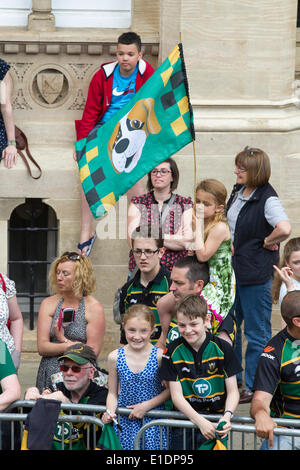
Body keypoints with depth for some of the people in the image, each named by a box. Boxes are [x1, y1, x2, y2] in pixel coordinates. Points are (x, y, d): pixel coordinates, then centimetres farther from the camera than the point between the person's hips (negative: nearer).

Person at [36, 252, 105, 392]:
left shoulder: (94, 308, -1)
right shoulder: (48, 304, 8)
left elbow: (92, 352, -6)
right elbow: (42, 347, 1)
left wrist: (63, 340, -2)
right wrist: (69, 346, -11)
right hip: (49, 375, 3)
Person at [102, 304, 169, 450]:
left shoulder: (160, 356, -9)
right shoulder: (115, 357, 0)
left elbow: (169, 389, -3)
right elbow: (112, 393, 8)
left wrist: (146, 405, -12)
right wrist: (110, 411, -10)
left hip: (153, 422, -2)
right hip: (125, 422, 2)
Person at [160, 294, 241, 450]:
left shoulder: (222, 348, -3)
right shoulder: (173, 351, -2)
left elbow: (233, 391, -1)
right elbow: (177, 395, -5)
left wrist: (227, 416, -22)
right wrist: (200, 421, -20)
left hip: (215, 424, 0)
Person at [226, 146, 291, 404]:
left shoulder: (267, 199, -18)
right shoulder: (238, 192, 7)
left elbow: (284, 228, -35)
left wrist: (267, 242, -18)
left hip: (256, 273, -8)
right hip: (232, 271, 9)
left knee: (257, 333, 3)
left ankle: (253, 387, 13)